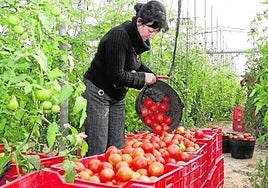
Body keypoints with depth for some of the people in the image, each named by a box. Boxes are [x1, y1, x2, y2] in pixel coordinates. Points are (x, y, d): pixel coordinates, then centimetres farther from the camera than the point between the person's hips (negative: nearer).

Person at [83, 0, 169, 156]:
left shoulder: (138, 38, 4)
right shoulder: (119, 36, -22)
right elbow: (116, 75, -23)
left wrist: (152, 76, 9)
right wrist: (143, 78, -12)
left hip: (117, 95, 9)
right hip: (97, 93, -9)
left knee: (118, 146, 7)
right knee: (97, 148, -9)